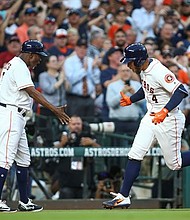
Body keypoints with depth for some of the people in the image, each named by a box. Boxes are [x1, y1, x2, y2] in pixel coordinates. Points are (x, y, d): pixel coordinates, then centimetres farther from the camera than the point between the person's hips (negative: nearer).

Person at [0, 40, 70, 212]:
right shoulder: (20, 67, -12)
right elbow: (32, 92, -21)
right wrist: (55, 110, -23)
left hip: (16, 118, 11)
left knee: (23, 159, 12)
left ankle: (24, 202, 14)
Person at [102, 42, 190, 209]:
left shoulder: (159, 72, -25)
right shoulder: (144, 70, 3)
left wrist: (165, 111, -41)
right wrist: (130, 100, 23)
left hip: (168, 120, -8)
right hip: (151, 117, 8)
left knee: (174, 163, 1)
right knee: (135, 155, -1)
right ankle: (123, 197, 0)